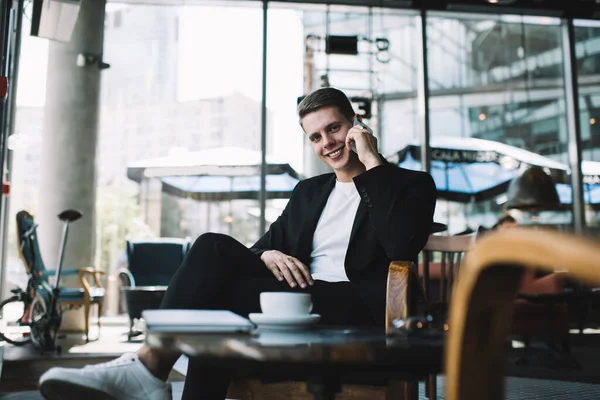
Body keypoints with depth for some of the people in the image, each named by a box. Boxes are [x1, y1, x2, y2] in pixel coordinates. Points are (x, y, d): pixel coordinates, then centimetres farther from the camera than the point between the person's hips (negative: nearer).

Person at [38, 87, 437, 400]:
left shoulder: (411, 184, 6)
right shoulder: (308, 191, 23)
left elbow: (402, 248, -15)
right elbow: (267, 243, 17)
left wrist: (373, 163, -12)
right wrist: (268, 255, -8)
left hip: (355, 310, -5)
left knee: (219, 294, -28)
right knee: (214, 247, -20)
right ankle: (149, 364, -28)